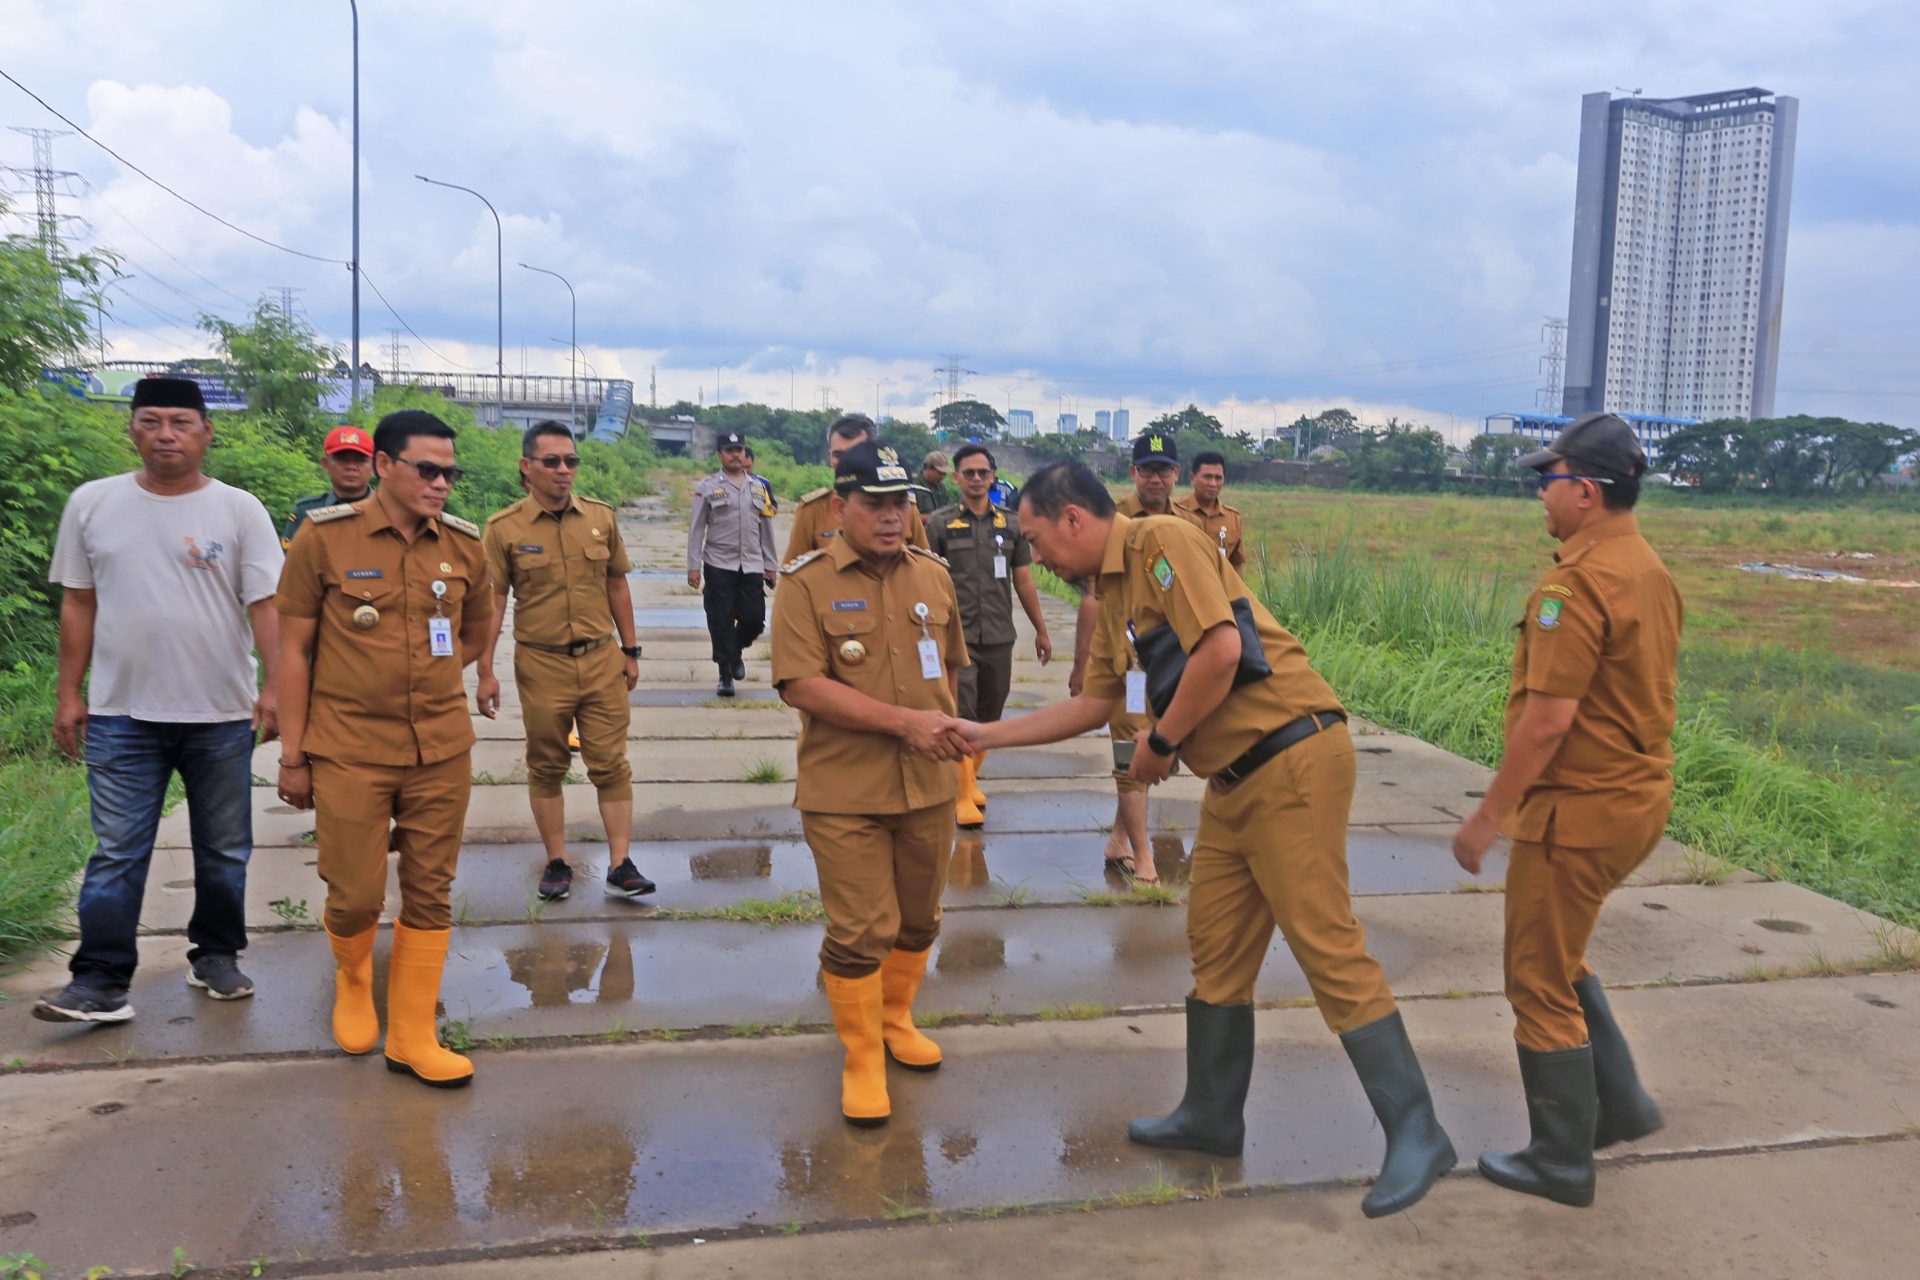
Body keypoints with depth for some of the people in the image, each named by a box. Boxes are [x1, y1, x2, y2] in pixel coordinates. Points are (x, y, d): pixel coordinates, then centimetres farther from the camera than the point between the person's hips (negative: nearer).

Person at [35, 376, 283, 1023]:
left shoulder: (240, 510, -2)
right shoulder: (92, 503, 4)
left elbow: (266, 604, -8)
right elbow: (79, 605, 9)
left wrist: (276, 685, -20)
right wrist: (68, 693, 6)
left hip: (221, 714, 0)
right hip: (122, 713, 1)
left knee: (224, 850, 11)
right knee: (117, 854, 0)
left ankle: (216, 956, 27)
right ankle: (100, 983, 5)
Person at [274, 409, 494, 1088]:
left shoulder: (464, 546, 3)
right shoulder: (325, 537, -7)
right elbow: (294, 648, -3)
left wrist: (421, 678, 8)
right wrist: (292, 756, -3)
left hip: (442, 750, 3)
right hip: (350, 752, -3)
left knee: (430, 895, 7)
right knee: (356, 896, 2)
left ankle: (413, 1038, 21)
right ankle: (351, 975, 38)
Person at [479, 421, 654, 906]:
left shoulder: (601, 517, 4)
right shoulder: (504, 528, -4)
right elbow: (492, 601, -3)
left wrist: (629, 651, 12)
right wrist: (485, 672, -6)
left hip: (601, 660, 2)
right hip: (541, 665, -2)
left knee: (611, 764, 1)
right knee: (546, 767, 9)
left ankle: (620, 866, 8)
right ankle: (557, 862, 22)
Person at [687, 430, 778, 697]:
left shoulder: (758, 488, 12)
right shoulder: (707, 487, 1)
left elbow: (766, 529, 15)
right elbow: (696, 529, 0)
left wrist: (771, 565, 14)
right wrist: (693, 566, -6)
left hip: (752, 566, 3)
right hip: (719, 565, -3)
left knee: (755, 618, -1)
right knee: (721, 621, -2)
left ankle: (736, 651, 30)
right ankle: (726, 676, 10)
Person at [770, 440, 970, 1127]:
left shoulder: (934, 575, 6)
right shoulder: (806, 582, -9)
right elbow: (801, 685, -18)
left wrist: (940, 727, 8)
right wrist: (904, 721, -20)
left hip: (929, 786, 5)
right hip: (844, 791, -5)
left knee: (918, 920, 17)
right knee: (860, 933, 0)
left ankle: (895, 1019, 40)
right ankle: (862, 1059, 19)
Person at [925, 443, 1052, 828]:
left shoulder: (1011, 524, 9)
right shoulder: (939, 523, -1)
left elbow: (1024, 581, 14)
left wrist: (1041, 630, 16)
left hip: (999, 637, 4)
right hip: (957, 636, -4)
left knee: (989, 716, 11)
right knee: (961, 716, -7)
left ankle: (971, 777, 27)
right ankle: (964, 795, -1)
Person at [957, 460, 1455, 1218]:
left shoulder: (1162, 542, -12)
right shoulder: (1112, 596, 17)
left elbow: (1220, 649, -22)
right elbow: (1093, 705, 26)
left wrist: (1161, 742, -10)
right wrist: (988, 736, 28)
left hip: (1292, 762, -10)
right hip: (1233, 780, 10)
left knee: (1328, 950, -7)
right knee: (1217, 952, 15)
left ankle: (1415, 1134, 3)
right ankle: (1212, 1116, 29)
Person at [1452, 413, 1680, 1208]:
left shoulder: (1579, 583, -21)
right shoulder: (1650, 571, 9)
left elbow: (1548, 719, -24)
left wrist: (1487, 816, -16)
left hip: (1577, 811, -9)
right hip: (1636, 796, 9)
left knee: (1541, 984, 5)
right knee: (1561, 960, 25)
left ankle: (1562, 1164, 17)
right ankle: (1620, 1104, 30)